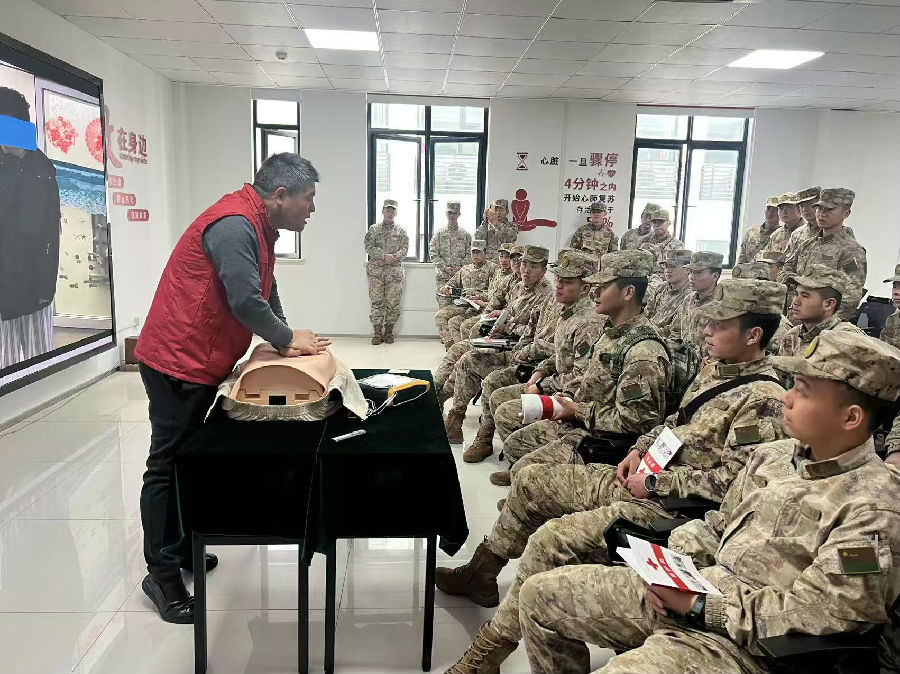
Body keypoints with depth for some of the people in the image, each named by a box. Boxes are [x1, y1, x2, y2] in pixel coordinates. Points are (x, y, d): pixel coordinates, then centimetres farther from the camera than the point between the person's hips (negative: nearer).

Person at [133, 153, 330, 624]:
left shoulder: (257, 227, 11)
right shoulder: (234, 225, -22)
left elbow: (264, 292, 14)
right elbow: (245, 301, -27)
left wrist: (286, 339, 2)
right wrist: (287, 339, -13)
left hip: (199, 362, 10)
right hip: (178, 360, -10)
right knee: (168, 465, -1)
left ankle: (177, 549, 32)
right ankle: (161, 573, 11)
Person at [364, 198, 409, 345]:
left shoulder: (401, 231, 12)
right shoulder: (373, 229, 9)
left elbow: (404, 249, 2)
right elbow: (369, 247, -2)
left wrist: (393, 258, -15)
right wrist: (384, 256, -15)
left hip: (395, 271, 1)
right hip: (376, 272, 0)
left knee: (393, 303, 0)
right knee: (376, 302, -3)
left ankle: (388, 332, 12)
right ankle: (377, 332, 5)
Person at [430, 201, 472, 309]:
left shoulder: (466, 234, 10)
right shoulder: (439, 233, 8)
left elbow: (469, 254, 7)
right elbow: (433, 252, 2)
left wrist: (461, 267, -9)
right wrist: (444, 267, -9)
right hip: (442, 275, -1)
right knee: (443, 304, -4)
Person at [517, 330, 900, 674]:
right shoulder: (774, 454, 7)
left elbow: (811, 613, -20)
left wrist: (698, 605, -19)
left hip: (743, 643, -7)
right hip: (688, 589, 8)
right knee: (539, 594, 6)